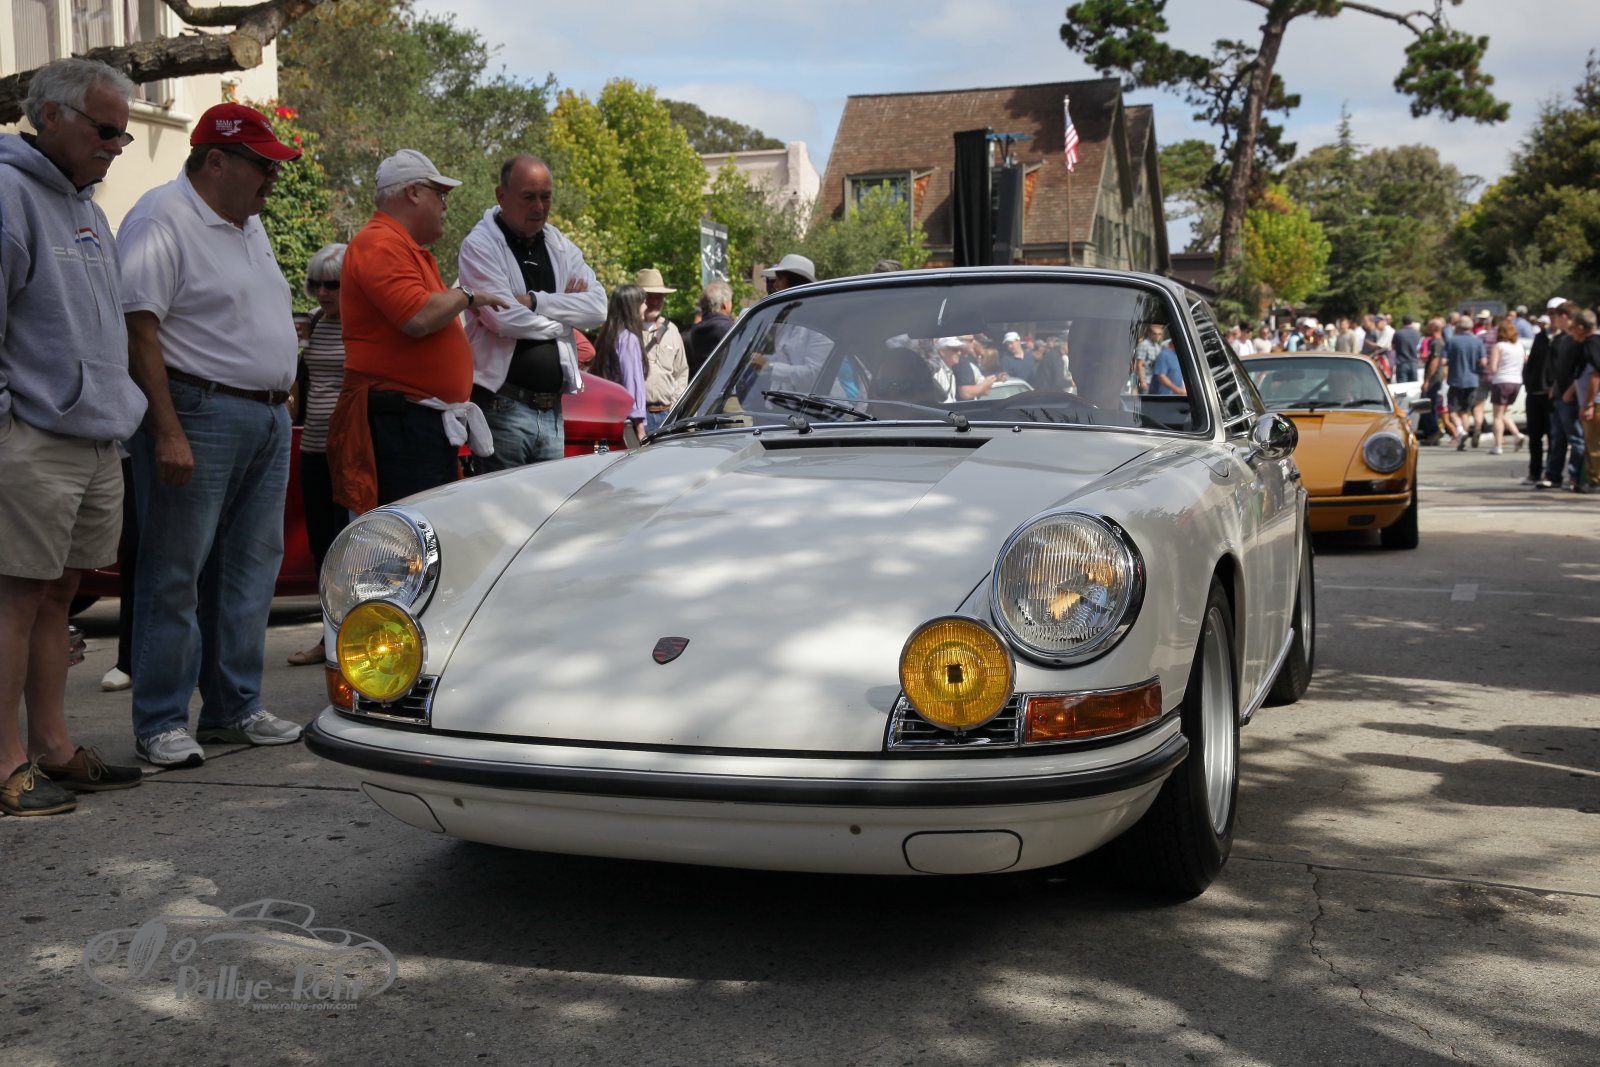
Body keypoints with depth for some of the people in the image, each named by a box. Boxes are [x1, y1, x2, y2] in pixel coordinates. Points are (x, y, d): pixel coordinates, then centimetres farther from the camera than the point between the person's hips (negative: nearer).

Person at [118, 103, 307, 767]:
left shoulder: (248, 225, 18)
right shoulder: (162, 220, -10)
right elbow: (139, 327, -18)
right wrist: (168, 432, -23)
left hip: (267, 418, 9)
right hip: (199, 414, -9)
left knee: (250, 569, 11)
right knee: (175, 575, -3)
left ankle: (234, 708, 20)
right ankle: (161, 724, 4)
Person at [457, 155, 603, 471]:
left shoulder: (561, 247, 14)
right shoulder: (480, 246, -4)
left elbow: (597, 308, 0)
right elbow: (505, 318, -17)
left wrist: (534, 301, -12)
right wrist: (563, 312, -1)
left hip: (552, 410, 6)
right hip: (504, 409, -6)